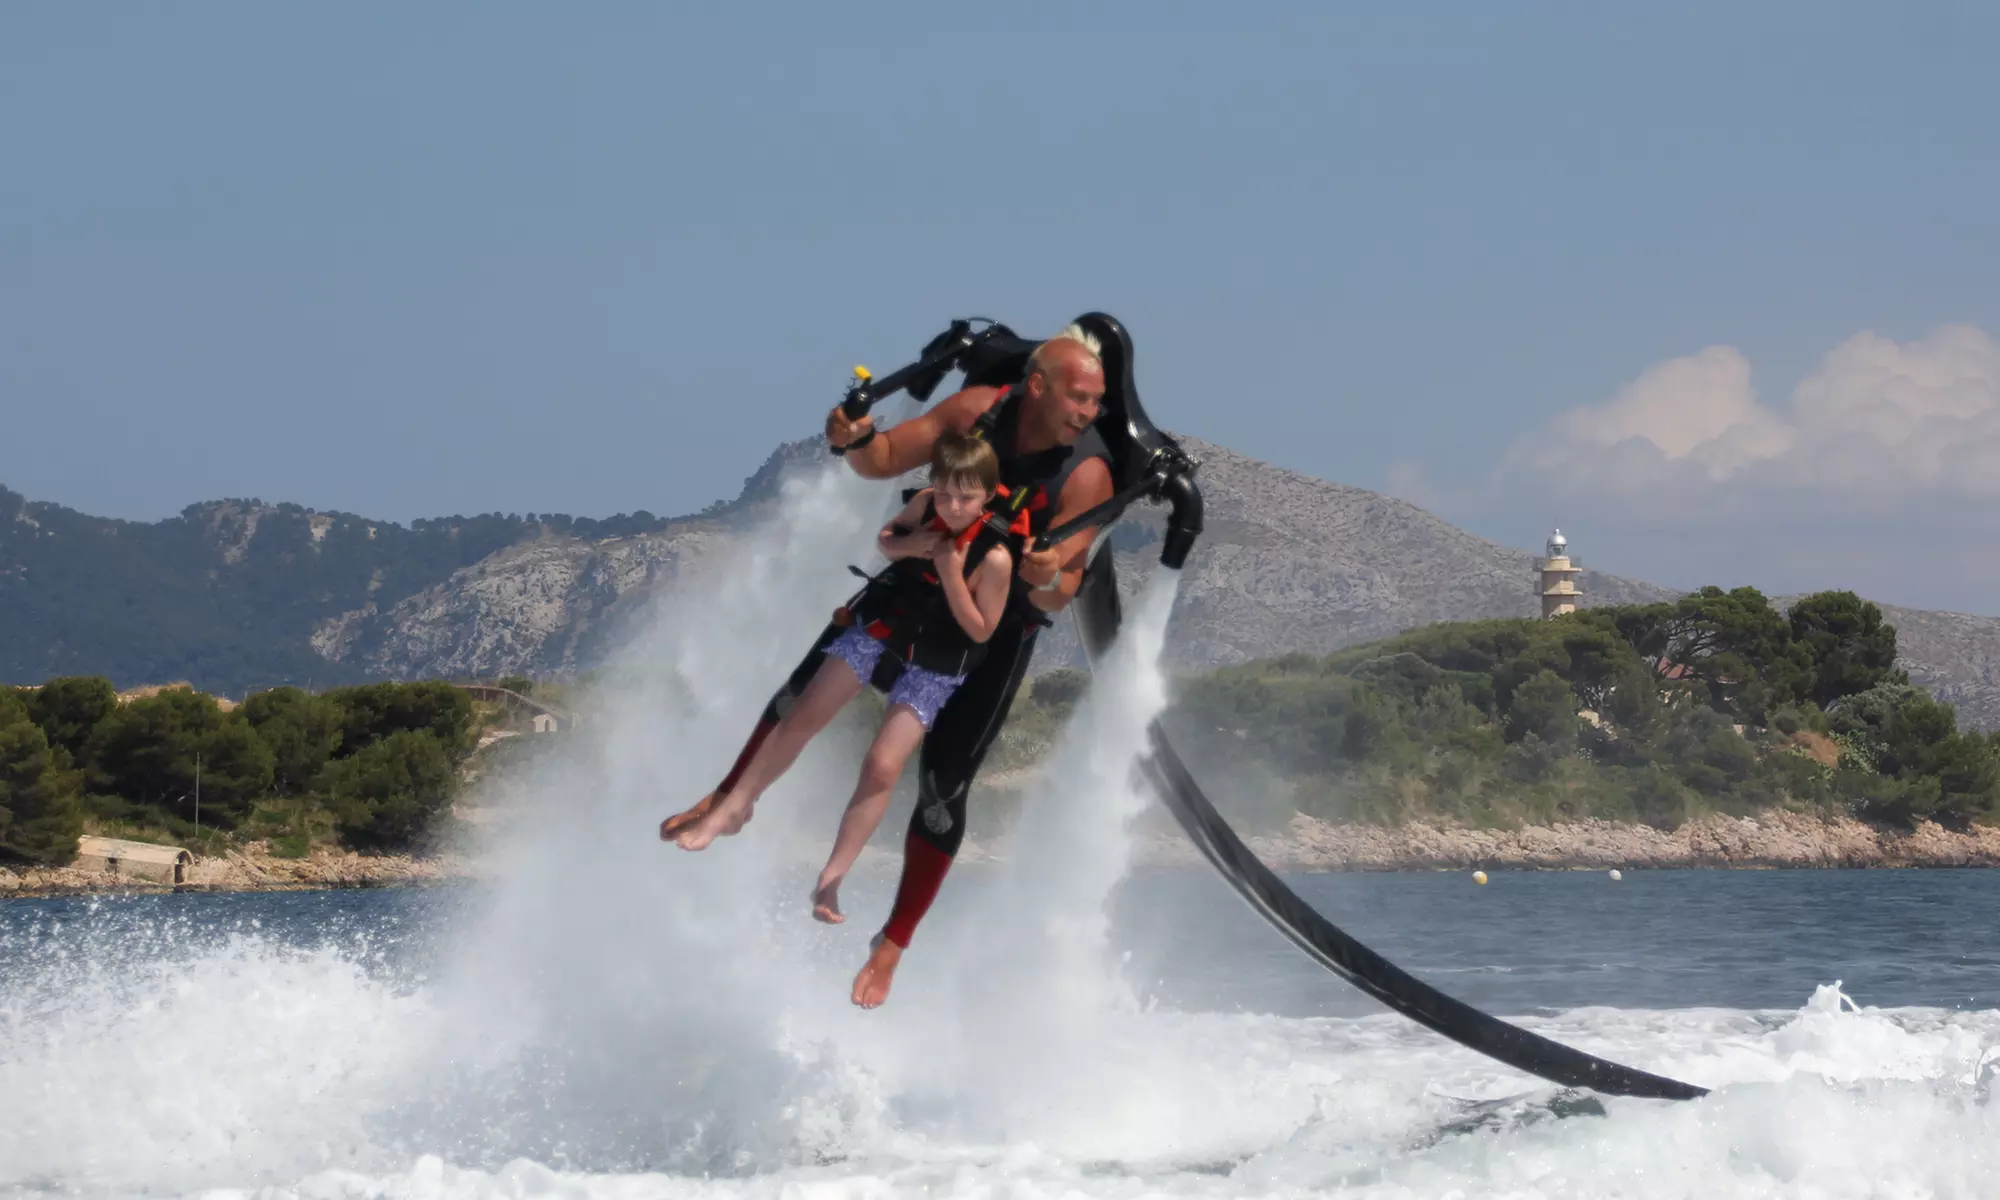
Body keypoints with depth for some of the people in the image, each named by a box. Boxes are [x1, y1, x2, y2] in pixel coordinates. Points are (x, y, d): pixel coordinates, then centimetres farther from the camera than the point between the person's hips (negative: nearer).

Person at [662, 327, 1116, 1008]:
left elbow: (1060, 593, -27)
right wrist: (855, 440, -29)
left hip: (998, 627, -3)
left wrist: (1047, 579, -50)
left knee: (943, 788, -7)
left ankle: (893, 946, 5)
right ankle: (728, 799, 33)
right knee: (808, 688, 6)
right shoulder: (980, 410, -16)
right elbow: (884, 460, -6)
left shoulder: (1087, 473, -25)